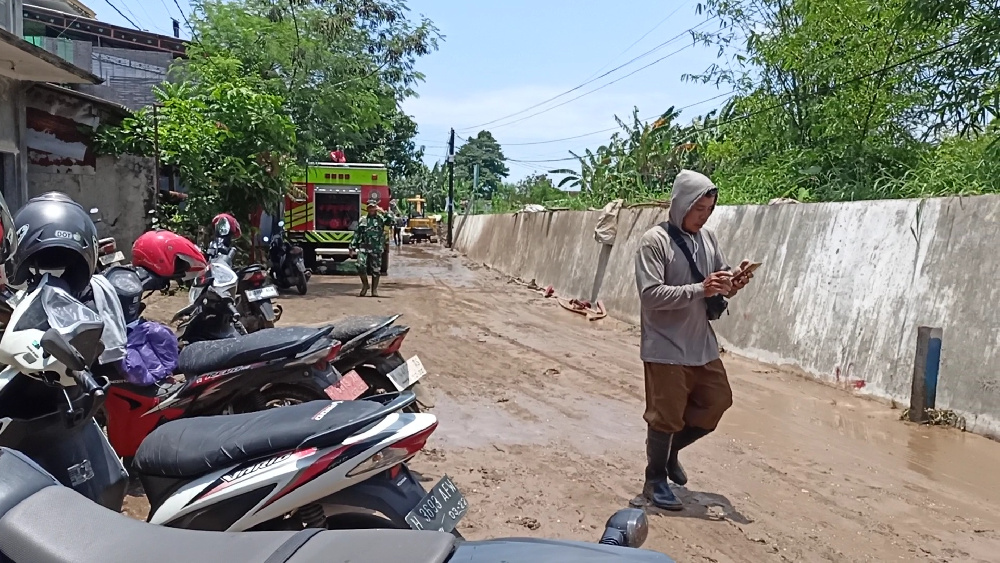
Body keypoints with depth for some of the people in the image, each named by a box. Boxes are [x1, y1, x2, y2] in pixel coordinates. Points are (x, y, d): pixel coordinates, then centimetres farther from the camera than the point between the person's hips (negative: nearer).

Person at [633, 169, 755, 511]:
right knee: (666, 416, 2)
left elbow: (718, 284, 14)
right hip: (666, 348, -7)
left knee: (717, 401, 15)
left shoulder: (708, 239, 6)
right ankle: (655, 481, 22)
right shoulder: (655, 241, -14)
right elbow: (650, 294, -21)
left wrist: (730, 287, -9)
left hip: (702, 344, 7)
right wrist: (699, 289, -27)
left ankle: (670, 449, 36)